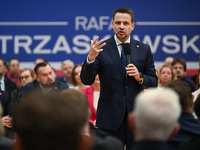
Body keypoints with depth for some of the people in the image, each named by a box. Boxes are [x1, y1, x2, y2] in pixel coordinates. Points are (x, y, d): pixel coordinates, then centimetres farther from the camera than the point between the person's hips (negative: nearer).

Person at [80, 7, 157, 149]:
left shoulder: (144, 50, 8)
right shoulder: (102, 49, 1)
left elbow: (154, 82, 10)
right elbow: (86, 80, -7)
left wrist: (140, 77, -11)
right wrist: (90, 58, -23)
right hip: (110, 118, -2)